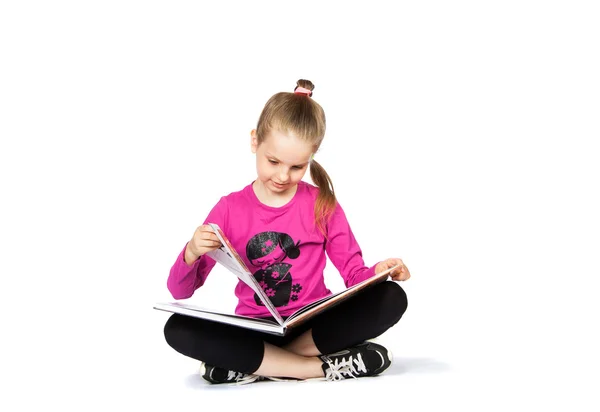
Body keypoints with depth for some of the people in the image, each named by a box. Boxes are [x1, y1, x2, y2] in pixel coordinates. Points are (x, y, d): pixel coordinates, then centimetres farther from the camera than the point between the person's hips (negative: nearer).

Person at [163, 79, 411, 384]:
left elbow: (353, 273, 3)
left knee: (392, 298, -26)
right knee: (177, 329, -29)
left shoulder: (322, 203, 1)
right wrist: (191, 254, -21)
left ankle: (251, 364, -24)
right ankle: (320, 367, -27)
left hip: (314, 324, 1)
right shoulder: (230, 208, 0)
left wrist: (377, 272, -21)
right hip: (256, 331, 0)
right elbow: (180, 292, 1)